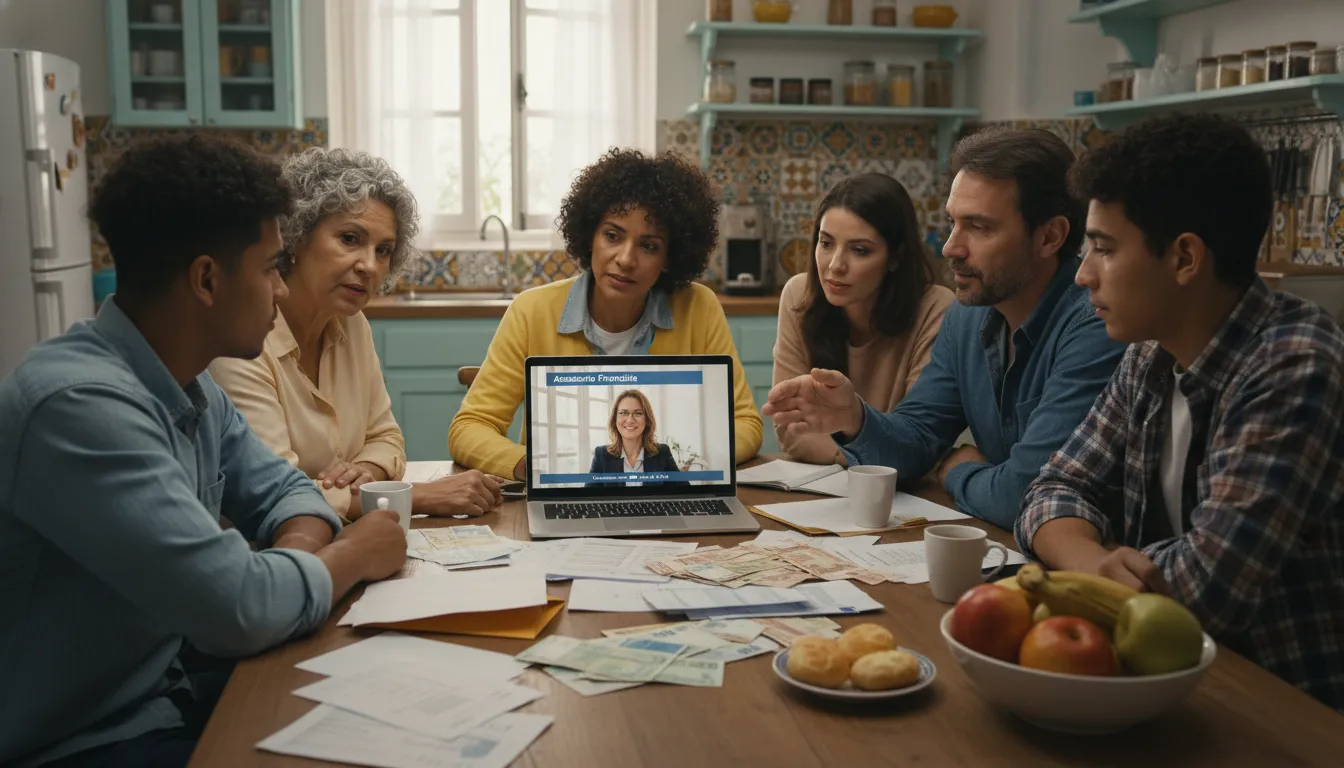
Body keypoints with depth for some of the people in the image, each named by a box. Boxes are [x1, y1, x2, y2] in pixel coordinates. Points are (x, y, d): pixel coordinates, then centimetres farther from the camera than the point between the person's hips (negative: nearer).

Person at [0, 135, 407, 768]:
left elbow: (282, 491, 14)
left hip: (175, 690, 8)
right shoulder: (80, 404, -26)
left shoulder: (190, 385, 3)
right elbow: (242, 607, -31)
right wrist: (352, 554, -11)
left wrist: (296, 554, -9)